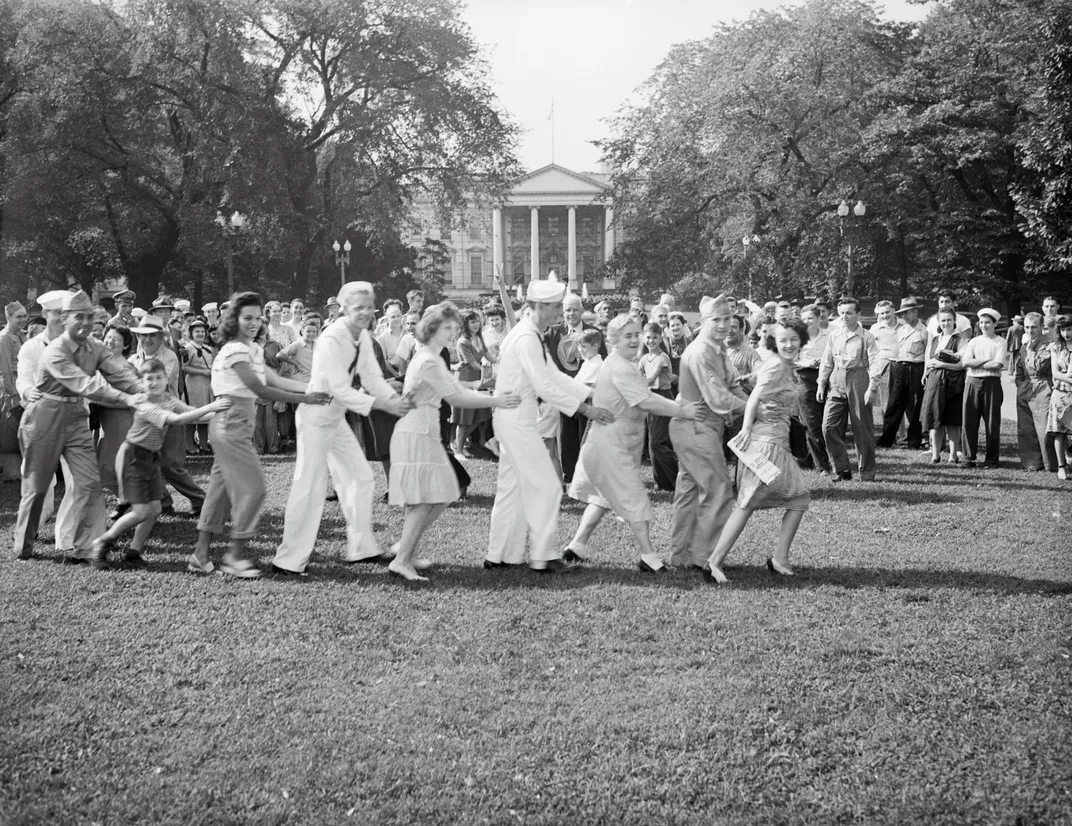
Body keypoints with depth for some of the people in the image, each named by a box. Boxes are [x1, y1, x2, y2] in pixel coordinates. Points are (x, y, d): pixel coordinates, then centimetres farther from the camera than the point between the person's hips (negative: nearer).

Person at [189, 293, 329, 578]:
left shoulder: (253, 349, 15)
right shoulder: (235, 349, -14)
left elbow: (276, 380, 8)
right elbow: (259, 389, -20)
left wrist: (313, 388, -3)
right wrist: (304, 399, -23)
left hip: (235, 425, 10)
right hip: (231, 423, -10)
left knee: (221, 487, 10)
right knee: (252, 486, -7)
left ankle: (201, 554, 15)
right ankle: (236, 554, 1)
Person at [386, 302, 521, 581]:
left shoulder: (432, 358, 17)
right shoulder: (428, 361, -16)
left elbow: (460, 390, 16)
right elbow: (456, 399, -14)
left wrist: (498, 397, 7)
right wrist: (496, 401, -12)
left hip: (425, 433, 10)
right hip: (416, 433, -10)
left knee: (442, 496, 9)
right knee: (425, 500, -11)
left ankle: (405, 546, 16)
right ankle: (402, 560, -8)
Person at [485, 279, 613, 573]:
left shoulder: (532, 336, 14)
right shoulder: (526, 338, -18)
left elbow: (554, 376, 17)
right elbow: (544, 387, -22)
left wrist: (591, 395, 10)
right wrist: (585, 409, -18)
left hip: (514, 418, 10)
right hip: (516, 416, -10)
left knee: (512, 487, 14)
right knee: (545, 485, -4)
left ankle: (499, 555, 19)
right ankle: (542, 556, 1)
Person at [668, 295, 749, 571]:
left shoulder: (718, 349, 11)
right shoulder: (700, 352, -21)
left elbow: (731, 385, 15)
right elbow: (718, 399, -24)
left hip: (699, 428, 10)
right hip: (696, 428, -10)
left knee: (689, 490, 15)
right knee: (718, 489, -6)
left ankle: (680, 555, 24)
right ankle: (702, 557, 1)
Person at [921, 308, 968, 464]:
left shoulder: (959, 340, -1)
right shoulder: (934, 340, 16)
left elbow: (963, 363, -9)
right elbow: (928, 361, 17)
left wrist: (942, 364, -13)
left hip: (953, 382, -4)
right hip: (935, 381, 4)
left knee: (952, 421, -1)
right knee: (935, 417, 0)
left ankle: (953, 454, 6)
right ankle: (935, 454, 6)